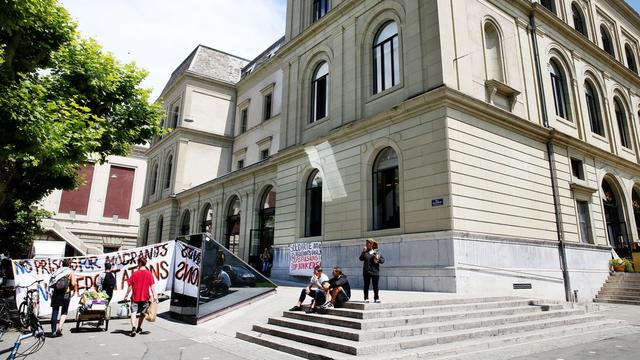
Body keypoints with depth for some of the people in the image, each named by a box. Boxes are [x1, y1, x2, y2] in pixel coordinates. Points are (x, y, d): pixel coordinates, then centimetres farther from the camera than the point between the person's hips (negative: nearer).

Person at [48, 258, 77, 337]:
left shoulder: (57, 271, 9)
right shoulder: (70, 272, -2)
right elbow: (74, 283, -11)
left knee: (54, 313, 9)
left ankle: (53, 331, 9)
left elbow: (50, 283, 7)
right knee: (64, 312, 12)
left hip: (55, 294, 3)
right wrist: (75, 290, 6)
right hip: (65, 294, -3)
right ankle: (59, 328, -3)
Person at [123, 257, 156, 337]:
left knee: (133, 312, -2)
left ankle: (133, 328, -20)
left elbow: (130, 286, -2)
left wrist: (126, 295, 9)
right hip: (145, 297, 2)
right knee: (142, 313, 16)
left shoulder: (135, 274, -5)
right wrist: (154, 295, -3)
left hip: (135, 297, -2)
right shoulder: (149, 274, -3)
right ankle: (139, 328, 26)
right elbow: (151, 286, -5)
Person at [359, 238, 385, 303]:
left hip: (375, 271, -1)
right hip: (366, 271, 1)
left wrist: (378, 258, -17)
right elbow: (361, 259, -8)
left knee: (375, 286, 5)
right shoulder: (365, 252, 5)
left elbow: (382, 260, 0)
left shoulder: (377, 252, 1)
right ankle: (366, 298, 13)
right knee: (366, 285, 6)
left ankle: (376, 298, 16)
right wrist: (363, 252, -15)